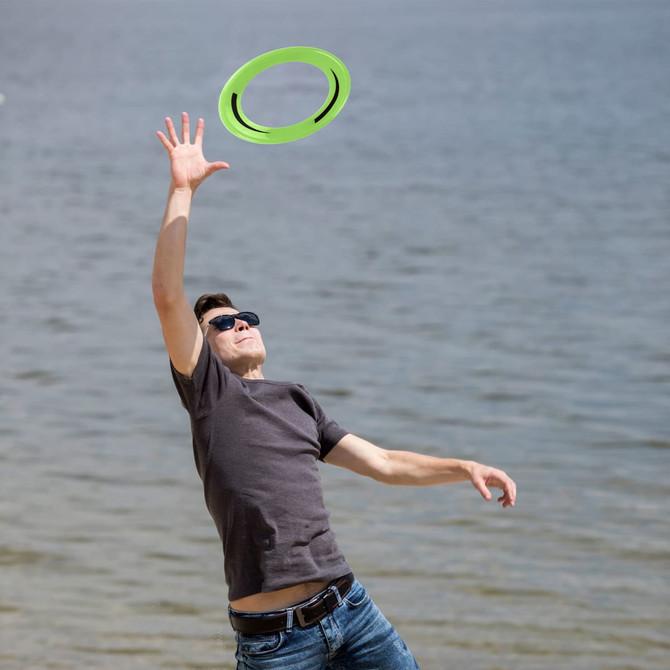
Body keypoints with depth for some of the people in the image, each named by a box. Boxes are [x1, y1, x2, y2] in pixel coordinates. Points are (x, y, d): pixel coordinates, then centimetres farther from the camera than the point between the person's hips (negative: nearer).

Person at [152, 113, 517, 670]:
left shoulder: (297, 401, 22)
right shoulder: (208, 390, 5)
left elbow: (384, 464, 22)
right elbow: (168, 294, -8)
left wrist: (466, 467, 9)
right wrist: (183, 190, -10)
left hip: (348, 605, 5)